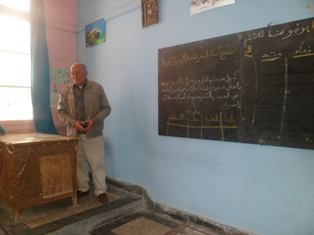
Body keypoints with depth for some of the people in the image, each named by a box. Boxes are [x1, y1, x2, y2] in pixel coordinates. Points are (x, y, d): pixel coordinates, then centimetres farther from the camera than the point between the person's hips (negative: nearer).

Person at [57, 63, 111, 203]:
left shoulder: (97, 88, -2)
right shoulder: (66, 91, 3)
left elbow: (106, 108, 0)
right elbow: (60, 112, 4)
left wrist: (94, 120, -17)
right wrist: (74, 123, -13)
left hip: (94, 133, -2)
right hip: (74, 133, 2)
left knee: (97, 163, 2)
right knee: (79, 163, 12)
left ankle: (101, 191, 14)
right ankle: (83, 189, 28)